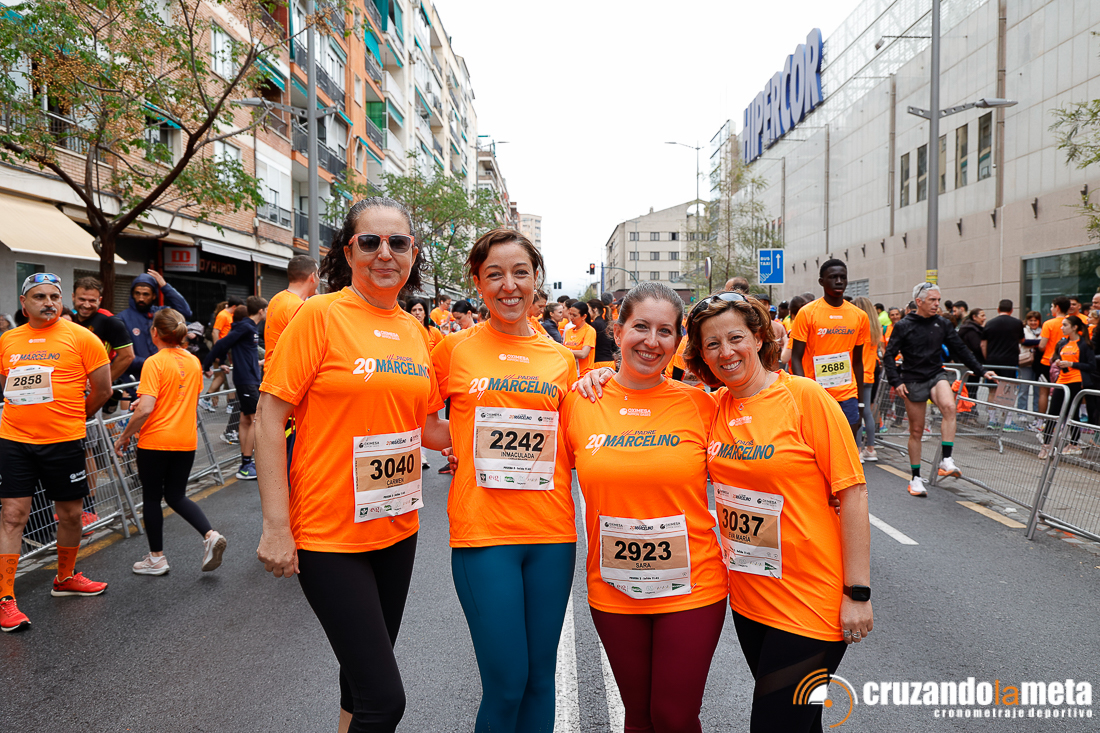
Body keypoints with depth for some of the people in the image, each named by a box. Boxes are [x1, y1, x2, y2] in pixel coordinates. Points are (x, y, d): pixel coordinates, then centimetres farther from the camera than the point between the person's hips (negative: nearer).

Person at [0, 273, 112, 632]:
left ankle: (65, 577, 32)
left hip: (64, 442, -1)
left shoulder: (81, 337, -4)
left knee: (70, 514, 10)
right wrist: (32, 413, 13)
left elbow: (102, 390, 0)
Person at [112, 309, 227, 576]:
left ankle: (156, 558, 20)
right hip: (186, 440, 5)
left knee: (152, 498, 11)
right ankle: (210, 535, -4)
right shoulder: (194, 362, 5)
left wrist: (124, 437, -8)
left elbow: (146, 409, -21)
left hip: (156, 441, -5)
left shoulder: (155, 362, -14)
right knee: (176, 495, 16)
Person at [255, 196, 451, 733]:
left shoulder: (413, 331, 7)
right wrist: (276, 526, -16)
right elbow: (270, 416, -12)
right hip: (328, 534, -6)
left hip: (397, 528, 6)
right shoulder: (320, 315, -10)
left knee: (366, 673, 22)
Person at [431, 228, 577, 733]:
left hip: (552, 532, 3)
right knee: (506, 682, 1)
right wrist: (462, 445, -2)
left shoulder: (561, 359, 7)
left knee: (540, 677, 13)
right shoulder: (454, 348, 0)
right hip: (482, 530, -2)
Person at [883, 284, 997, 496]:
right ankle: (915, 478, 17)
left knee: (949, 407, -30)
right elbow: (889, 355, -3)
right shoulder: (903, 326, -5)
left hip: (936, 375, 2)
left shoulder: (943, 324, 4)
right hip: (913, 381, -2)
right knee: (916, 431, 4)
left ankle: (946, 461, -25)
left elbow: (961, 349, 12)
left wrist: (981, 371, 8)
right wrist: (896, 381, -12)